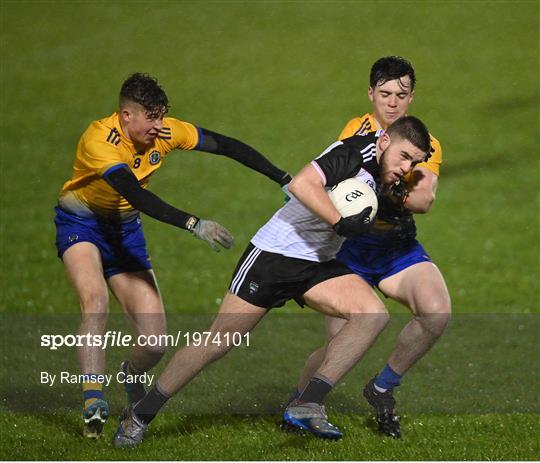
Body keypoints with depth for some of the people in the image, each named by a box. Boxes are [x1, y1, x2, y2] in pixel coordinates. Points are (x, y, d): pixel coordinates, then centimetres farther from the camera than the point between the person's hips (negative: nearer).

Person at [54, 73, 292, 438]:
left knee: (154, 342, -6)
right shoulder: (100, 140, -28)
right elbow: (136, 196, -39)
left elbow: (226, 146, -4)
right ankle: (94, 402, -34)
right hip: (81, 224, -5)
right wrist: (194, 224, -47)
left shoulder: (165, 131, -12)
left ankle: (132, 374, 30)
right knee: (96, 299, -35)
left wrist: (285, 179, -8)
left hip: (125, 230, 5)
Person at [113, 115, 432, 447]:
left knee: (374, 315, -18)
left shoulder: (378, 167, 6)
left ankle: (308, 406, -19)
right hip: (273, 254, -7)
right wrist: (342, 223, -32)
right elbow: (301, 184, -34)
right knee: (219, 342, -1)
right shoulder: (357, 150, -19)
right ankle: (139, 416, 15)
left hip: (318, 265, 7)